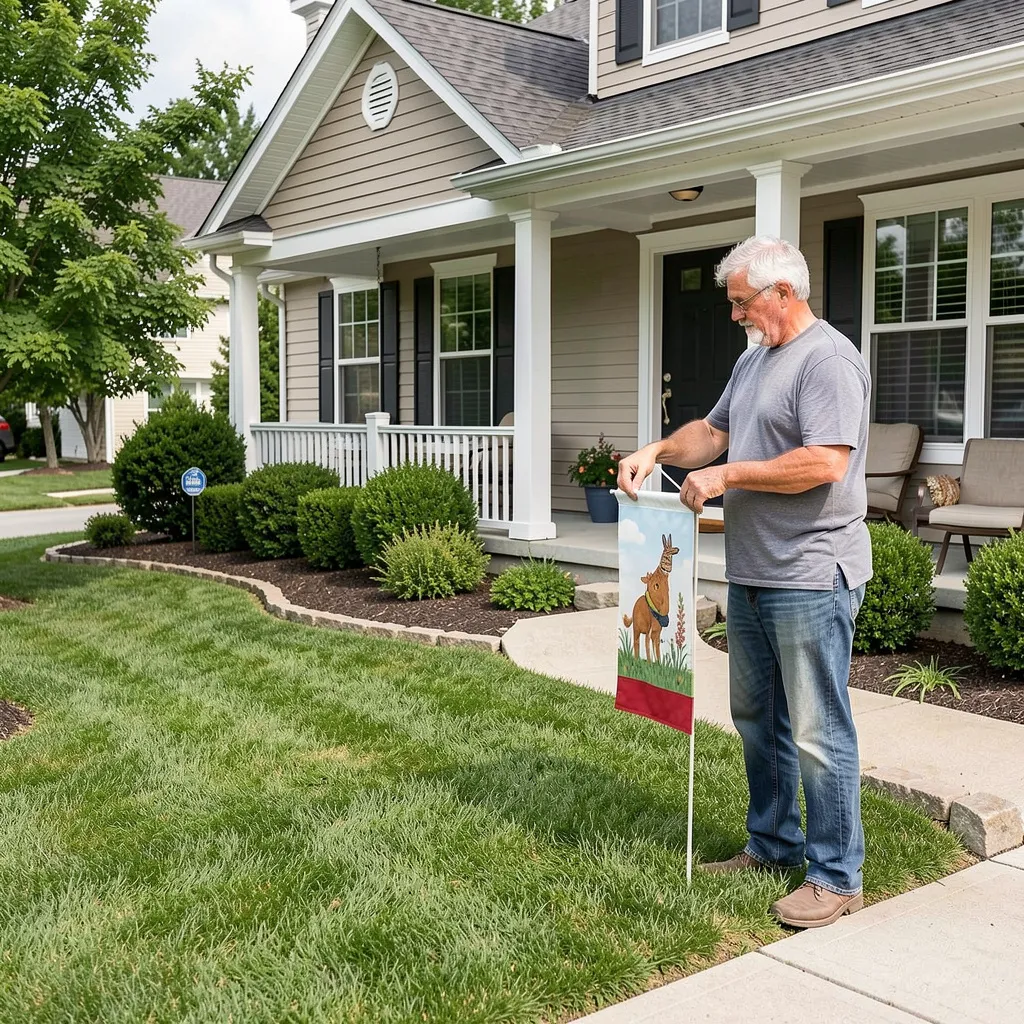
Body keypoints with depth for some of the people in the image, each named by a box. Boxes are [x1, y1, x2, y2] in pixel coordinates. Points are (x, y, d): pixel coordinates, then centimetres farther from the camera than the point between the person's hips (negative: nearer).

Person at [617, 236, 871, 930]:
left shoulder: (827, 359, -14)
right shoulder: (754, 358, 17)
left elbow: (825, 462, -24)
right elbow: (715, 431, 26)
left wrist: (727, 477, -16)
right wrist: (659, 450, 8)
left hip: (810, 578, -10)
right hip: (752, 576, 10)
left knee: (816, 731, -3)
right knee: (757, 718, 18)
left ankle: (837, 876, 10)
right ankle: (774, 846, 32)